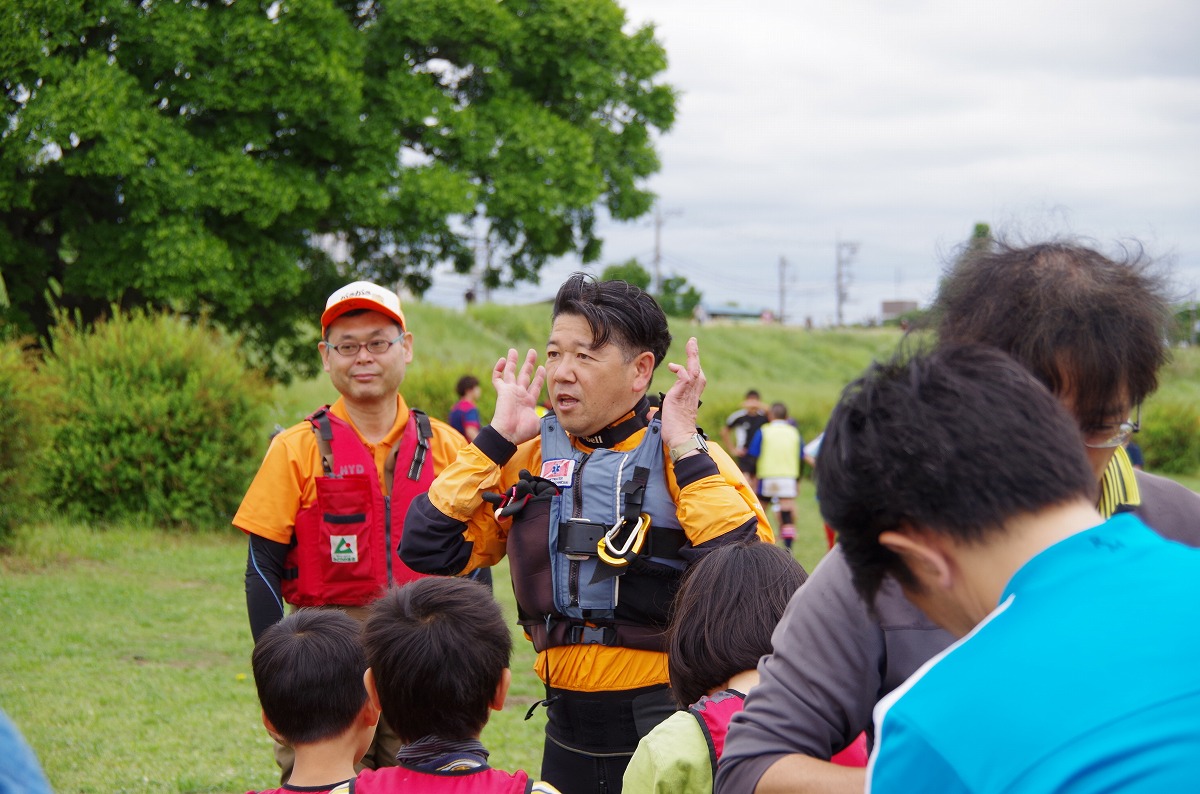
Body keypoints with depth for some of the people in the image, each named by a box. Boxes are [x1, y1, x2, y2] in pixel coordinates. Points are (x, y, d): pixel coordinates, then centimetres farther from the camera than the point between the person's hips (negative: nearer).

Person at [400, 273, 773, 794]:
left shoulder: (689, 462, -7)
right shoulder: (528, 460, 5)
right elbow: (427, 550, -1)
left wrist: (684, 448, -19)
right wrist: (496, 439, -3)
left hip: (665, 728, -4)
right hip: (568, 727, 4)